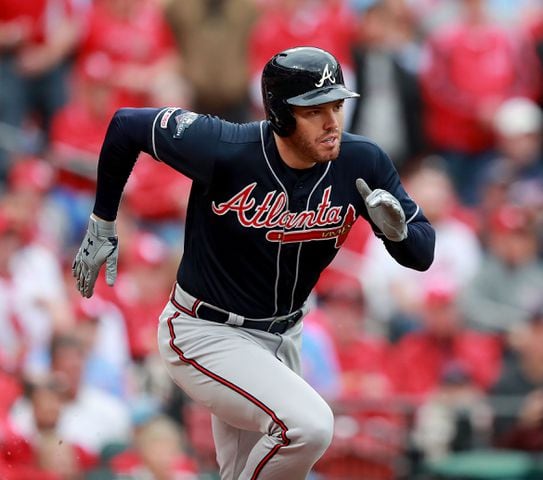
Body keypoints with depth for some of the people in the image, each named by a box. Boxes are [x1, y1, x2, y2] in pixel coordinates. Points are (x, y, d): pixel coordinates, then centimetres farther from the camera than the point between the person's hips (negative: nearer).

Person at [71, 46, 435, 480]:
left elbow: (423, 254, -7)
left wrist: (397, 230, -30)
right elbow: (127, 125, -10)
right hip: (206, 336, -6)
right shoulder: (223, 150, -25)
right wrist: (102, 225, -1)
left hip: (283, 338, 6)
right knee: (309, 425, -27)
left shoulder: (362, 164, -13)